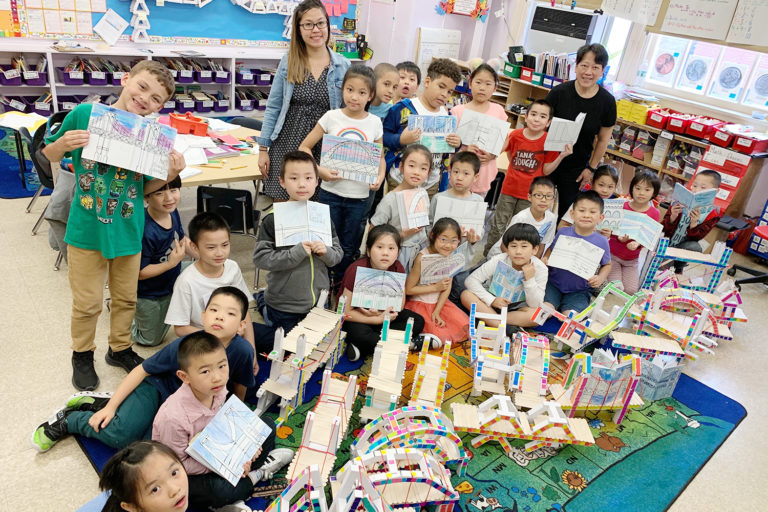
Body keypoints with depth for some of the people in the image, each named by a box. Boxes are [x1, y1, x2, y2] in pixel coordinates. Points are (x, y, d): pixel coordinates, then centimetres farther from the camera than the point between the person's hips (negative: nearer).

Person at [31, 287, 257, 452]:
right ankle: (68, 419, 8)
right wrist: (111, 407, -13)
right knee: (118, 434, -23)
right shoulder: (183, 346, -29)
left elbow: (239, 388, -7)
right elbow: (142, 370, -14)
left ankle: (98, 402, 8)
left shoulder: (242, 351, -27)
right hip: (157, 387, -2)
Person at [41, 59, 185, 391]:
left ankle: (120, 348, 43)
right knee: (87, 302, 11)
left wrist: (170, 173, -17)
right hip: (86, 229, -2)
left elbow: (144, 189, 0)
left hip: (127, 231, 2)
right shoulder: (85, 114, -12)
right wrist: (62, 143, -20)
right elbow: (49, 156, 2)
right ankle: (82, 355, 37)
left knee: (126, 298, 18)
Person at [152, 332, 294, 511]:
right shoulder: (173, 417, -36)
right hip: (183, 475, -6)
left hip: (213, 448, 6)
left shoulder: (218, 390, -17)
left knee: (266, 424, 2)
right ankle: (255, 476, -6)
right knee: (218, 490, -36)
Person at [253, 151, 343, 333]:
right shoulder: (273, 219, -12)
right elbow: (260, 258, -16)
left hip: (318, 302, 4)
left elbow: (338, 255, 4)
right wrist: (296, 253, -24)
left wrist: (325, 252, -17)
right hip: (284, 305, -4)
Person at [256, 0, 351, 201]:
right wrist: (263, 149, 2)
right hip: (287, 145, 1)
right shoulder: (288, 62, 3)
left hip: (323, 151, 0)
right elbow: (273, 107, 6)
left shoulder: (343, 66, 1)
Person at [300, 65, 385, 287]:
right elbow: (304, 147, -1)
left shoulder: (374, 123, 1)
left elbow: (380, 156, 11)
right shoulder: (332, 117, -3)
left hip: (359, 195, 1)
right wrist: (320, 170, -17)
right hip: (331, 191, -1)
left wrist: (380, 177, -9)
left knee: (349, 247, 13)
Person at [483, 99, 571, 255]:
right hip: (509, 189, 2)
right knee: (498, 226, 13)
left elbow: (546, 170, -10)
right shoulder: (515, 135, -4)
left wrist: (561, 156, -19)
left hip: (530, 193, -2)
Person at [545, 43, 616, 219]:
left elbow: (603, 140, 3)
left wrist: (591, 168, 3)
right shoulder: (559, 92, -11)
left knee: (566, 211, 9)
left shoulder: (607, 101, -7)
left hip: (576, 168, 1)